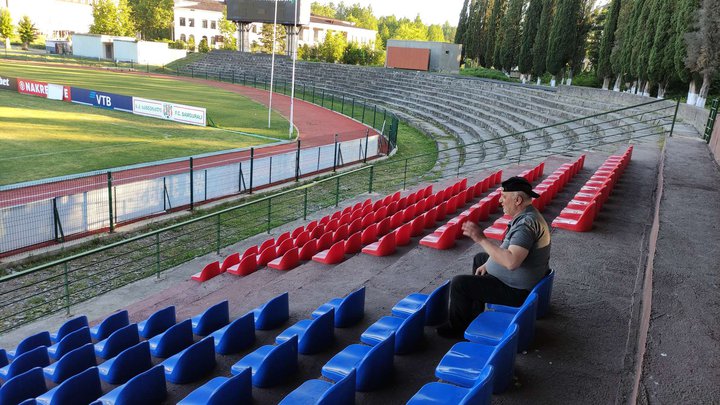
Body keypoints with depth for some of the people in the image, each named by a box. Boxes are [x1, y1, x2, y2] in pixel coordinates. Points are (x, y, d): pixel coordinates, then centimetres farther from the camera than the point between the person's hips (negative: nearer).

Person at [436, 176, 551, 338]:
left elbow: (511, 262, -40)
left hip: (516, 290, -11)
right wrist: (488, 264, 11)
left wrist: (481, 239, -34)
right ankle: (474, 314, 37)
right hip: (525, 280, 11)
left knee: (458, 284, -12)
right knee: (480, 258, 30)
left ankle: (457, 328, 12)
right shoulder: (527, 215, 4)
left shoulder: (527, 223, -30)